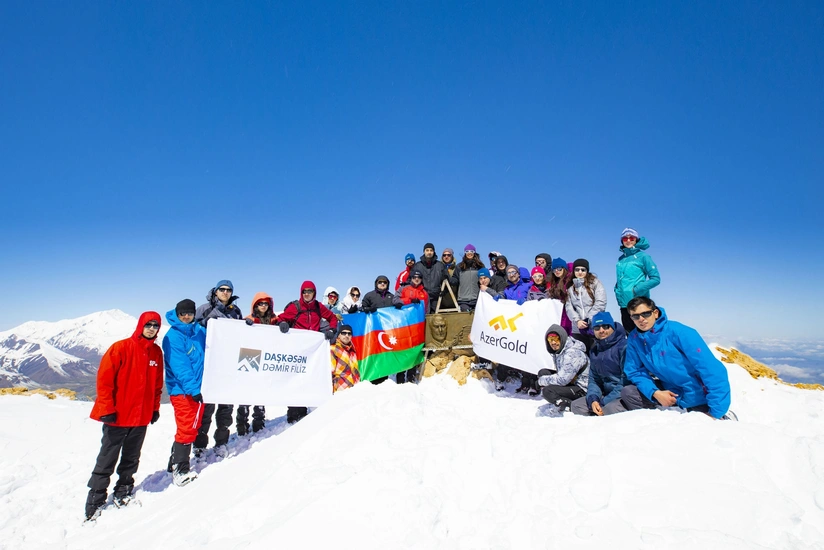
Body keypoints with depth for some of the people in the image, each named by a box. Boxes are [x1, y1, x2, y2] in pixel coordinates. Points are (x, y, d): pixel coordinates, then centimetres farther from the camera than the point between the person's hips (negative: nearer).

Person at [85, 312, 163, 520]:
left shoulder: (156, 352, 5)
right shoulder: (121, 348, -11)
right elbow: (104, 379, -11)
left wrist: (155, 408, 11)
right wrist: (107, 409, -13)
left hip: (142, 417, 5)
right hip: (117, 416, -4)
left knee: (131, 458, 15)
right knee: (107, 460, 5)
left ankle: (123, 491, 29)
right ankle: (95, 499, 17)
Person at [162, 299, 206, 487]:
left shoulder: (199, 331, 6)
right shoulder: (173, 336, -11)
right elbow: (179, 366, -17)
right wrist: (192, 389, -22)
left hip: (197, 388, 7)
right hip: (182, 390, -7)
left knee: (194, 427, 13)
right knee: (187, 429, -6)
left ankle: (176, 462, 27)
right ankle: (179, 468, 7)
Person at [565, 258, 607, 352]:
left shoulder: (595, 283, 5)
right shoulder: (570, 287, 14)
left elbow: (600, 303, -5)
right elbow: (568, 307, 5)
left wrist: (589, 319, -10)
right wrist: (577, 320, -11)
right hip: (577, 329, 3)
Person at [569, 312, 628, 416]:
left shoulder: (624, 346, -14)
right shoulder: (594, 351, 10)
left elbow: (627, 380, -20)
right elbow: (594, 379, 11)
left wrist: (604, 402, -19)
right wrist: (593, 399, -11)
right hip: (607, 394, 8)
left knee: (610, 408, -36)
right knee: (576, 405, -6)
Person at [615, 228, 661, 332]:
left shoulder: (643, 256, -4)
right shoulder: (621, 259, 12)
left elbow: (656, 279, -8)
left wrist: (636, 290, -15)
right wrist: (617, 290, 6)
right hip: (624, 304, 6)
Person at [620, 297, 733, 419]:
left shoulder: (678, 332, -25)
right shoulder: (634, 338, -9)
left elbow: (713, 370, -26)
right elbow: (635, 371, -2)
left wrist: (716, 412, -28)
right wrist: (654, 393, -20)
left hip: (698, 396, -4)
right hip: (670, 391, 4)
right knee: (628, 393, -9)